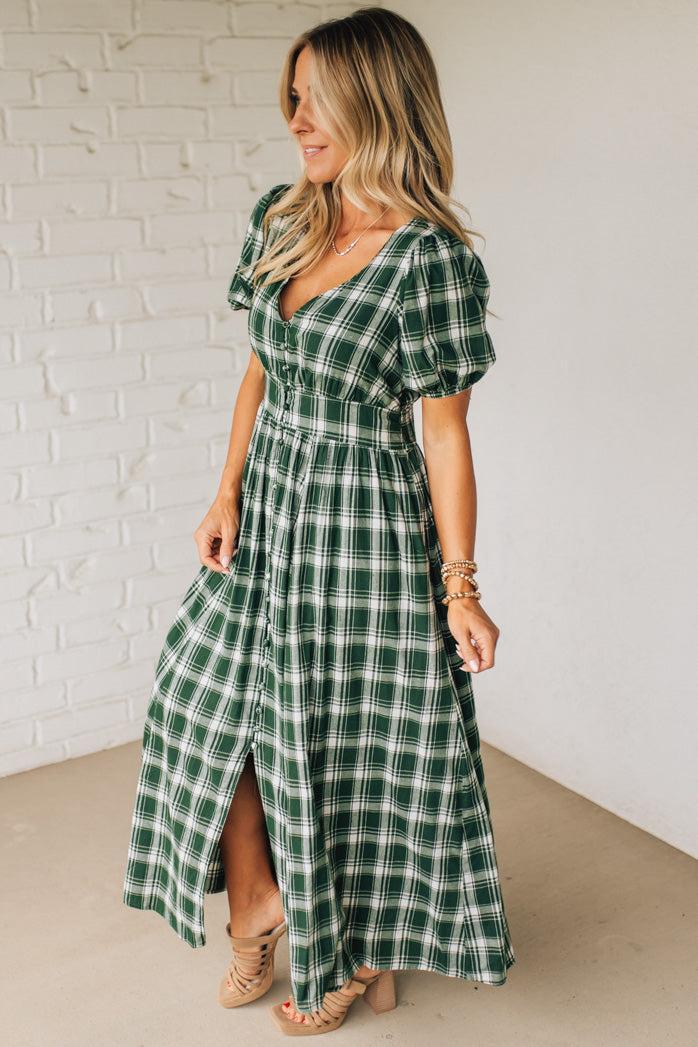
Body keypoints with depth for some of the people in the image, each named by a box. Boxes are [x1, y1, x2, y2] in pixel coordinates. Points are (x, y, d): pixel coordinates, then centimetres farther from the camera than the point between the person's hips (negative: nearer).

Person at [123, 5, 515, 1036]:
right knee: (211, 709, 13)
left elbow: (446, 431, -14)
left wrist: (460, 589, -11)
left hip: (363, 526, -7)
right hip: (268, 513, 7)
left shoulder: (432, 257, -17)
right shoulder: (279, 217, 3)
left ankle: (365, 956, 33)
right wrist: (228, 495, 2)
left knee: (354, 745, 8)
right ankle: (260, 906, 39)